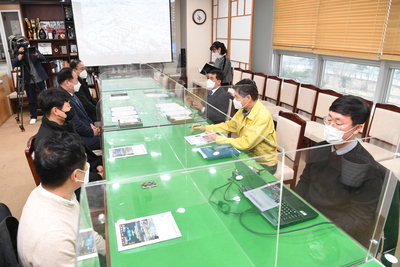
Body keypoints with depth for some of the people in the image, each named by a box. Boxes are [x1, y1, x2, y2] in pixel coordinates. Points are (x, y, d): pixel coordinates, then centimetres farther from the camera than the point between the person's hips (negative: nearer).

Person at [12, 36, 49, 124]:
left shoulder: (34, 50, 4)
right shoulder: (18, 54, 1)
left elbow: (44, 59, -8)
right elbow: (14, 64, -14)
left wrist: (36, 55, -27)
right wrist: (20, 55, -25)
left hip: (39, 78, 0)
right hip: (28, 81, 0)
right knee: (31, 100, 5)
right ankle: (33, 116, 17)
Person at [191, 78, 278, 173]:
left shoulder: (263, 116, -26)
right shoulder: (243, 110, -2)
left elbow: (246, 143, -30)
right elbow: (229, 125, 12)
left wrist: (218, 139, -24)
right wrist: (205, 128, 2)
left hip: (264, 164, -7)